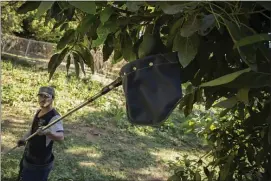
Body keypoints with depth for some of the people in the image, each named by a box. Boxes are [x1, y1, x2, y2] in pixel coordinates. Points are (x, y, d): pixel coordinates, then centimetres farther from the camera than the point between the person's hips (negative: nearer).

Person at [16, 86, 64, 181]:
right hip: (28, 157, 9)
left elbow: (61, 137, -40)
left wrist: (48, 132, -59)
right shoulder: (38, 112, 3)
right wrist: (24, 138, 1)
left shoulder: (54, 116, -24)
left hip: (40, 163, -9)